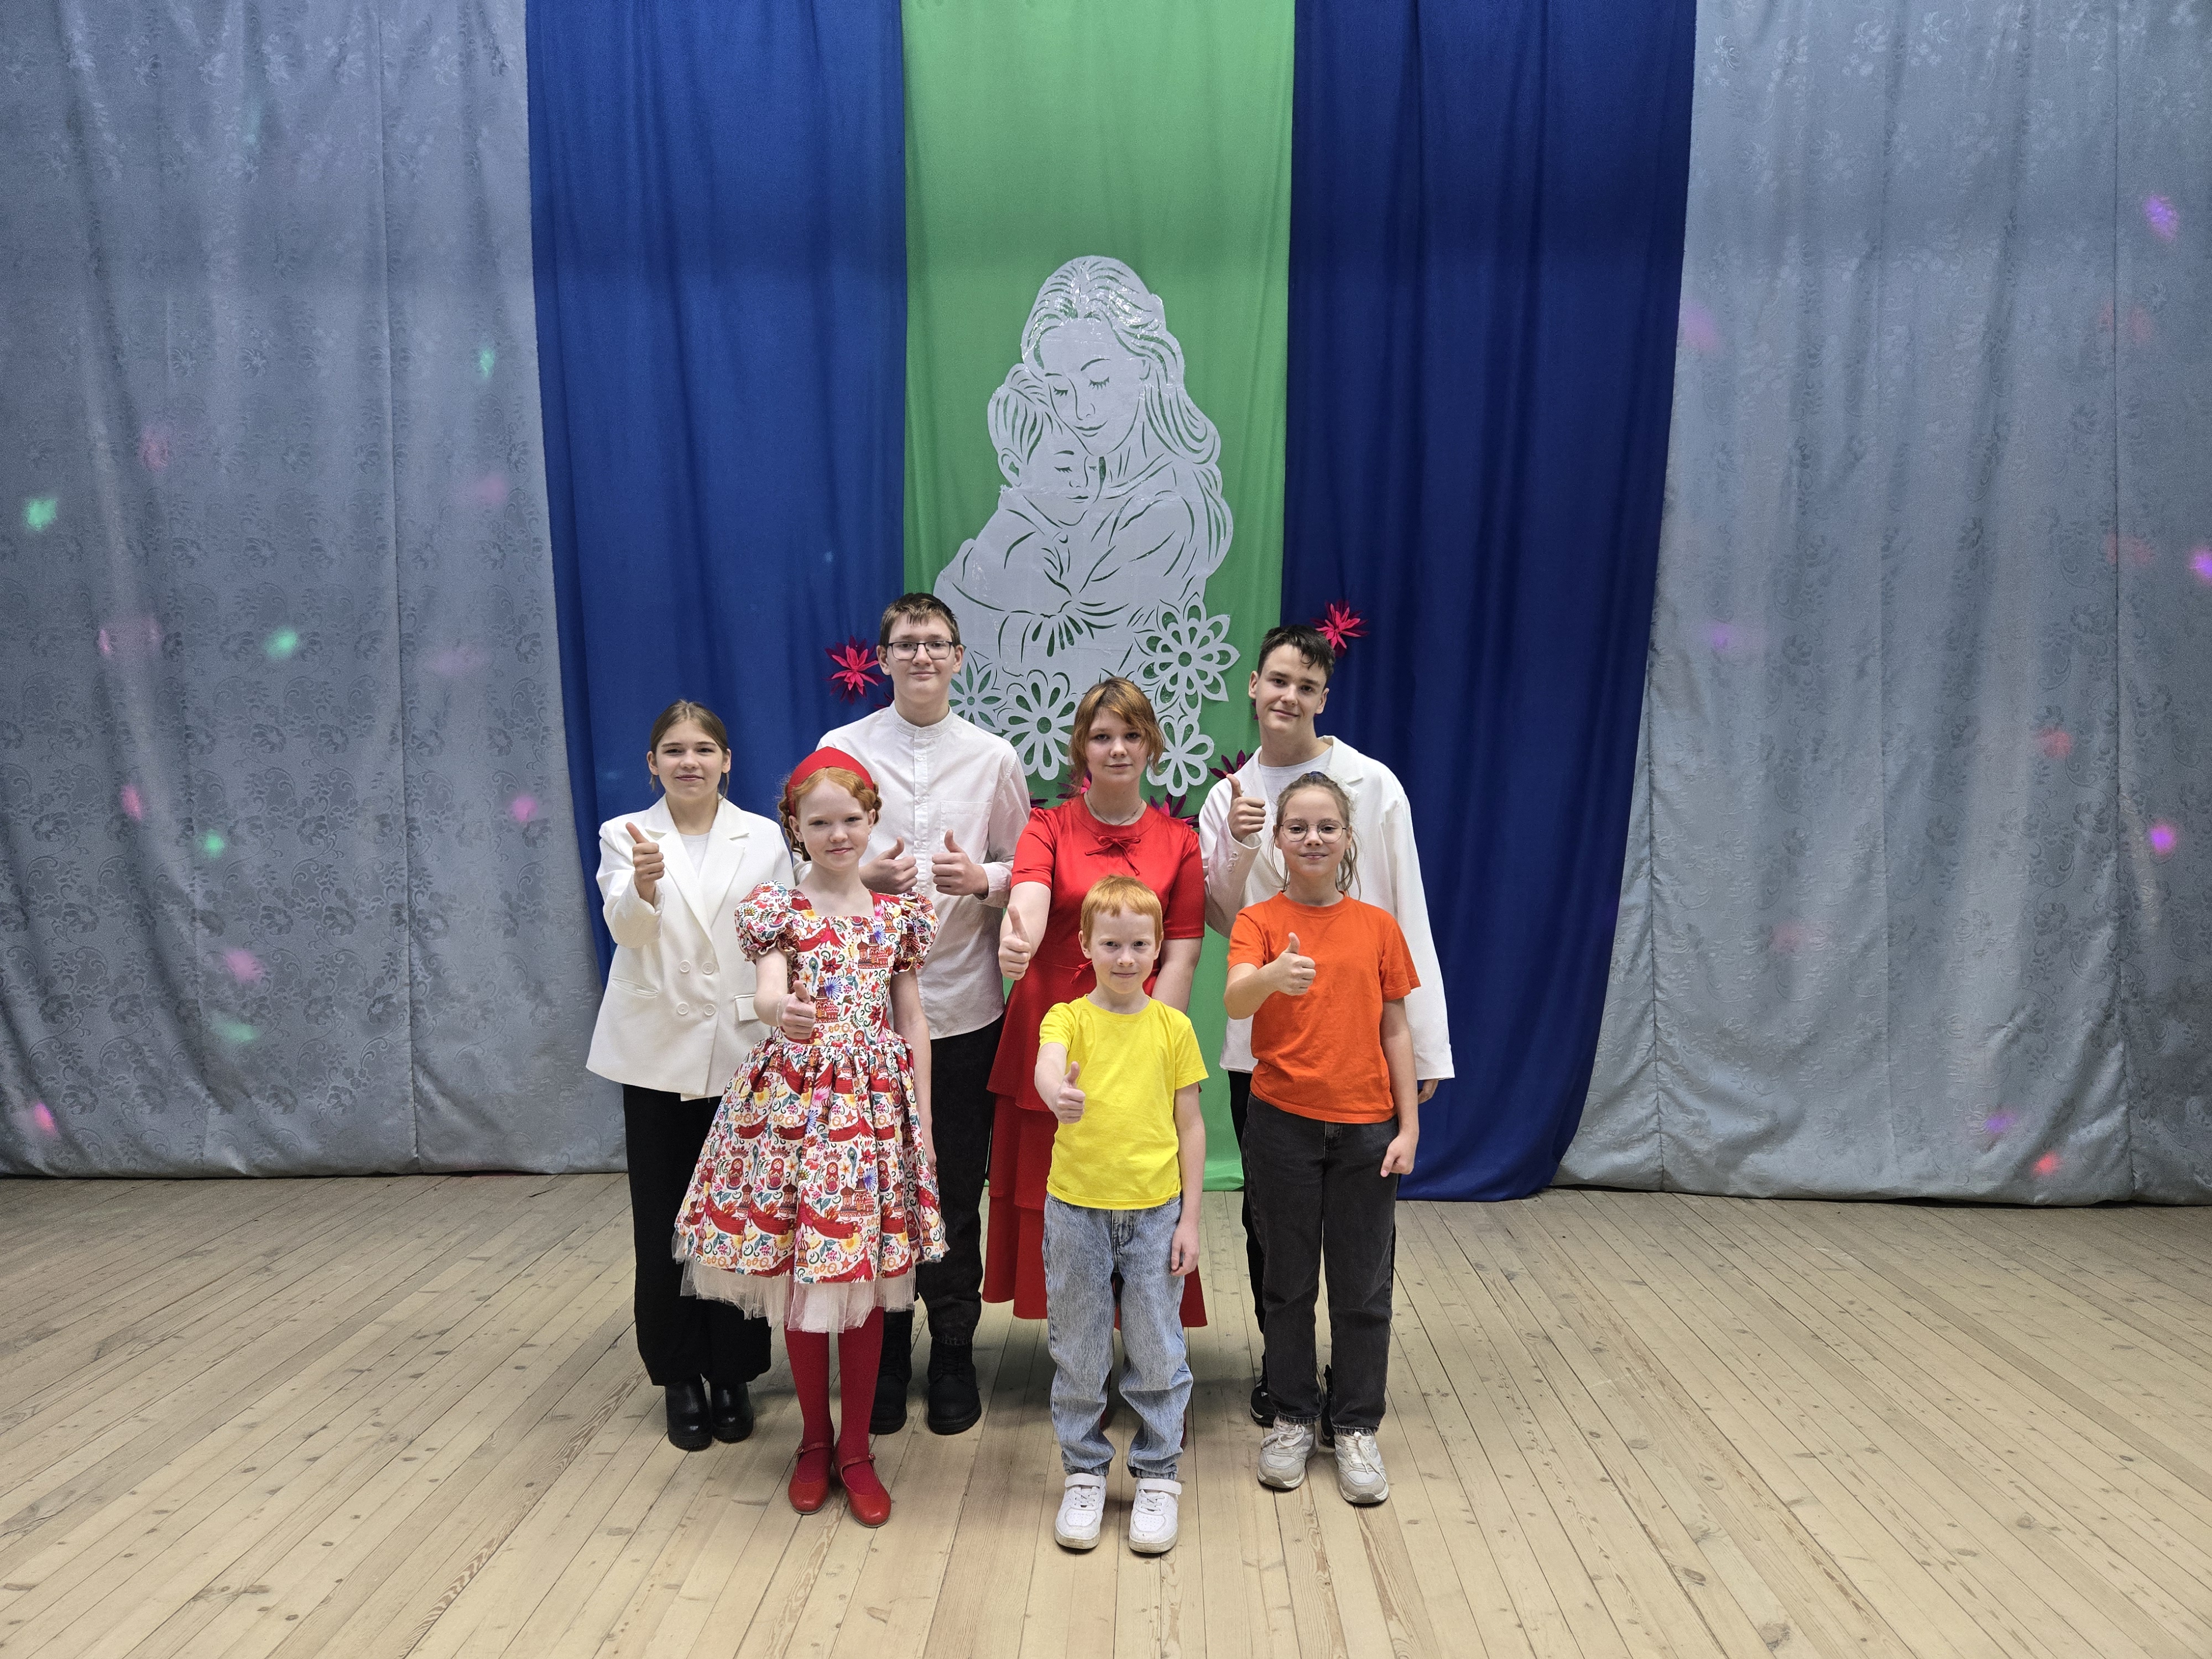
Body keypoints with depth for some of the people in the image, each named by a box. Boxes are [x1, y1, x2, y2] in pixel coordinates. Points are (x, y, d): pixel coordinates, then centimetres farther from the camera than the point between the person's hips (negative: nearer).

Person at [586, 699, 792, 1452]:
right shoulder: (626, 835, 1)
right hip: (657, 1050, 0)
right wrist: (644, 883, -38)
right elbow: (625, 926, -16)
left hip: (742, 1047, 0)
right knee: (663, 1221, 8)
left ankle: (733, 1375, 23)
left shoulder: (764, 838, 4)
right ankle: (681, 1378, 24)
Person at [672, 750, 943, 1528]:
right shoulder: (776, 907, 0)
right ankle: (814, 1441, 28)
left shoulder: (898, 911, 6)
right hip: (795, 1100, -1)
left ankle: (856, 1449, 23)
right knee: (798, 1282, 8)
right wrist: (782, 1012, -42)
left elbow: (912, 1020, 8)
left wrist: (923, 1117, 4)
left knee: (866, 1282, 7)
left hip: (878, 1100, 2)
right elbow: (770, 989, -17)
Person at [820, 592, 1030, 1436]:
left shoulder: (993, 757, 5)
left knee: (956, 1195, 10)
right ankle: (884, 1358, 28)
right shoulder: (843, 749, 2)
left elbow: (1025, 869, 7)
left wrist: (982, 878, -14)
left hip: (963, 1007, 0)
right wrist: (864, 876, -15)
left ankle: (953, 1357, 29)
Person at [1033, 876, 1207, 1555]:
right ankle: (1084, 1472, 30)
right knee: (1078, 1352, 11)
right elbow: (1046, 1065, -26)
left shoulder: (1173, 1027, 2)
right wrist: (1058, 1091, -50)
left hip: (1155, 1208, 1)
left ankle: (1157, 1475, 27)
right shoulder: (1069, 1017, -3)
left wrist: (1190, 1218, 1)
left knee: (1158, 1352, 8)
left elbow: (1190, 1125, 5)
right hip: (1077, 1206, 0)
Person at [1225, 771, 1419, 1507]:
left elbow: (1395, 1030, 6)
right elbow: (1235, 1000, -23)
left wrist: (1409, 1124, 1)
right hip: (1283, 1124, -1)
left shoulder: (1378, 926, 3)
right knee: (1289, 1282, 11)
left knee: (1364, 1286, 8)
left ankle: (1357, 1428, 25)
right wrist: (1273, 975, -45)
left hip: (1366, 1127, 2)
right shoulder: (1258, 921, -4)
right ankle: (1292, 1419, 27)